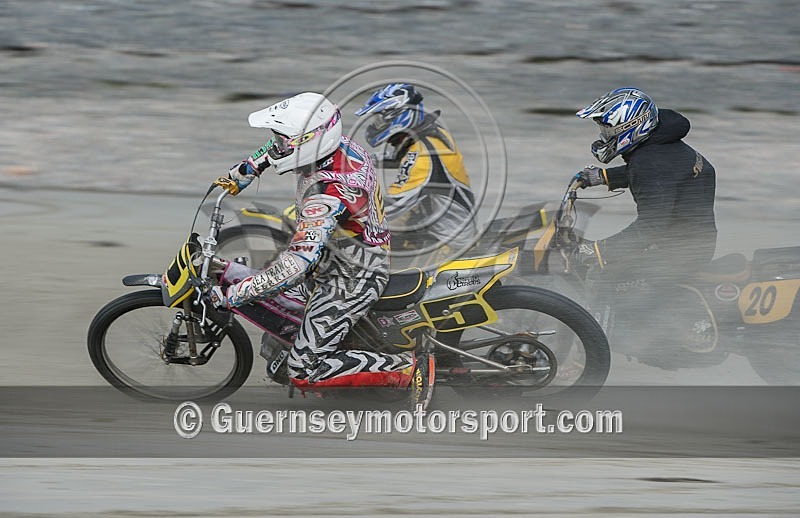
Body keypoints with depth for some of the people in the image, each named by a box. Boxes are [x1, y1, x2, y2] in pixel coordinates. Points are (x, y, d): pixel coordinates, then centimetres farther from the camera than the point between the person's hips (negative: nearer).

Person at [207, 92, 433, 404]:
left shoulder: (327, 196, -36)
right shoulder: (338, 144, -9)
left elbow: (299, 261, -39)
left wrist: (234, 294, -34)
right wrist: (245, 171, 12)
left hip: (351, 281, -10)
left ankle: (409, 369, -8)